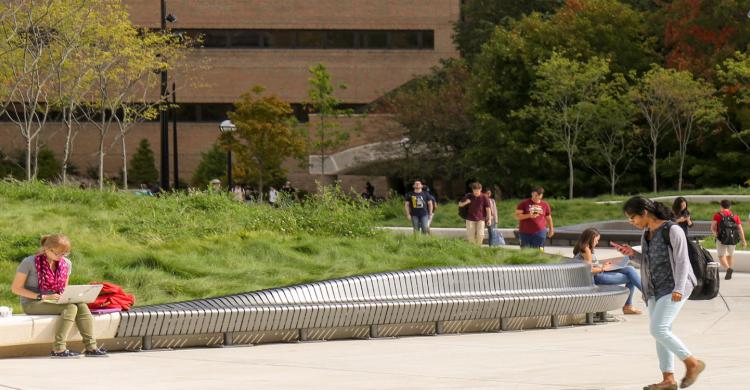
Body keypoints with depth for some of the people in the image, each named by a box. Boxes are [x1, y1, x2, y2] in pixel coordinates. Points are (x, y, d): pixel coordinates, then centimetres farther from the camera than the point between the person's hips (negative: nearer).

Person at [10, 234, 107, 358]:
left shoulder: (66, 263, 8)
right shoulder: (29, 263, -11)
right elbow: (16, 288, -11)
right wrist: (43, 297, -19)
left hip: (56, 301, 6)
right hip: (32, 304, -6)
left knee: (82, 306, -22)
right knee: (70, 308, -29)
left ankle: (91, 347, -26)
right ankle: (59, 349, -34)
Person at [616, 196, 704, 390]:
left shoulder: (672, 230, -14)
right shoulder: (647, 233, 11)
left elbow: (682, 261, -16)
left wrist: (679, 289, -27)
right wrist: (632, 254, 2)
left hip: (674, 288, -8)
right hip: (656, 289, 9)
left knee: (658, 330, -17)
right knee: (660, 333, 3)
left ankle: (692, 363, -6)